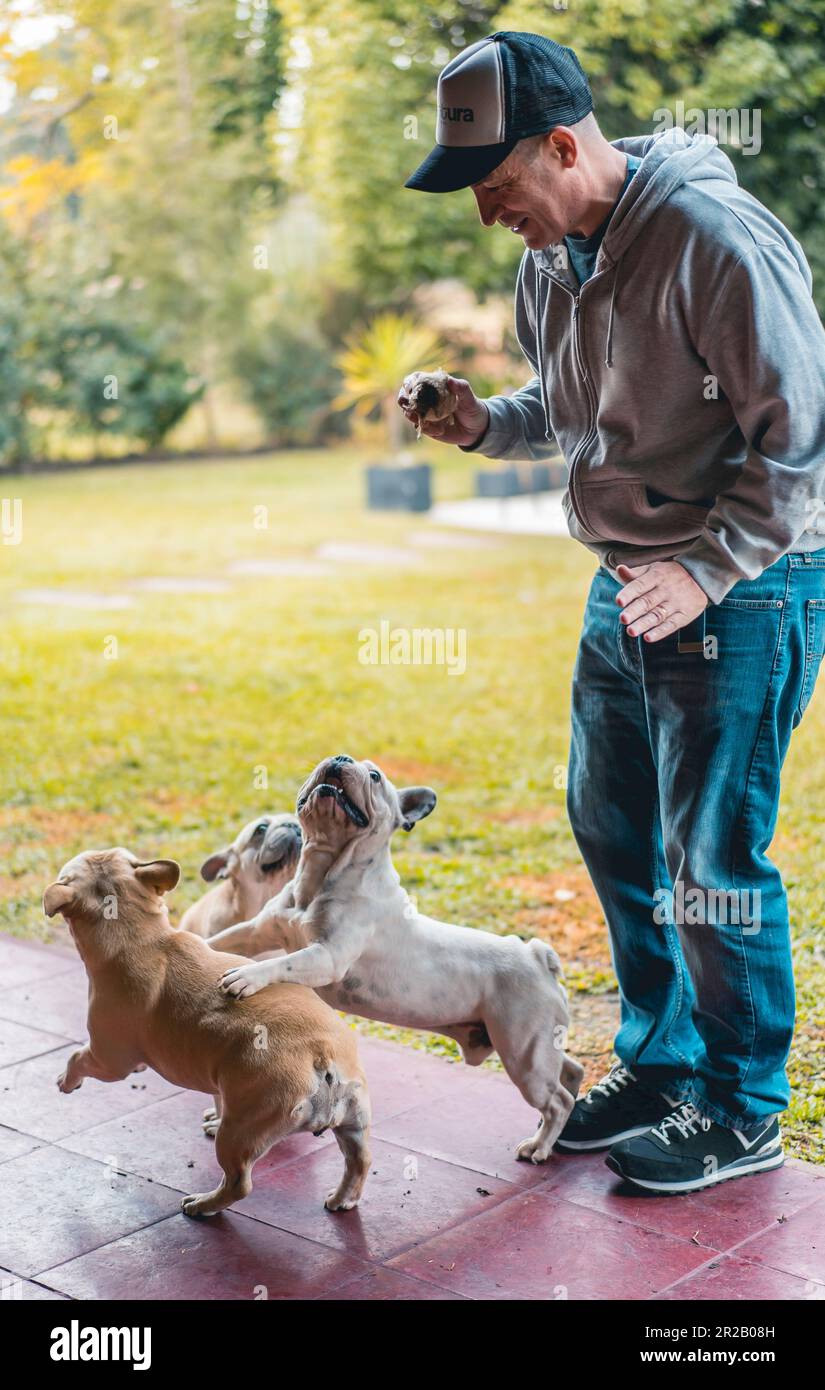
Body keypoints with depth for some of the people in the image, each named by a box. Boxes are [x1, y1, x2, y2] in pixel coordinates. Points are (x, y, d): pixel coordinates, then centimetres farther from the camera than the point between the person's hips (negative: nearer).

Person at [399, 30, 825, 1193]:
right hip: (626, 579, 9)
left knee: (712, 858, -2)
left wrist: (706, 571, -22)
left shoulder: (716, 240, -21)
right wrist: (484, 423, 0)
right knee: (611, 826, 15)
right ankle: (660, 1063, 33)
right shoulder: (550, 259, 6)